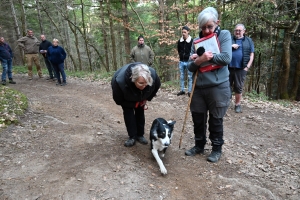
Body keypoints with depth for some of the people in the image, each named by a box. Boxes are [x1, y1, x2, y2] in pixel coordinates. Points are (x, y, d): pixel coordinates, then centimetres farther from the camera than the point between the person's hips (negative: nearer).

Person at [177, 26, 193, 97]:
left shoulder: (192, 41, -10)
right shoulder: (179, 41, 5)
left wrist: (190, 57, -7)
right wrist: (181, 55, 11)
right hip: (181, 61, 5)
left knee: (189, 77, 3)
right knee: (181, 77, 10)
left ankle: (189, 91, 10)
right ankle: (182, 90, 20)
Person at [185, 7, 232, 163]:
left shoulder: (224, 35, 0)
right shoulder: (196, 41, 8)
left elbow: (226, 58, -14)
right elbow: (190, 67, 3)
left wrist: (205, 57, -12)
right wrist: (199, 60, -17)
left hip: (218, 87, -4)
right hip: (199, 87, 4)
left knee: (216, 120, 8)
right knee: (198, 119, 12)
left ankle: (217, 149, 27)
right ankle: (199, 145, 33)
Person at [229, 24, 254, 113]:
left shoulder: (248, 41, 11)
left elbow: (251, 55, 8)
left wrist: (247, 66, -3)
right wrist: (231, 46, -11)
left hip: (241, 68, 0)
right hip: (228, 67, 0)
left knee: (238, 87, 5)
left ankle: (237, 105, 18)